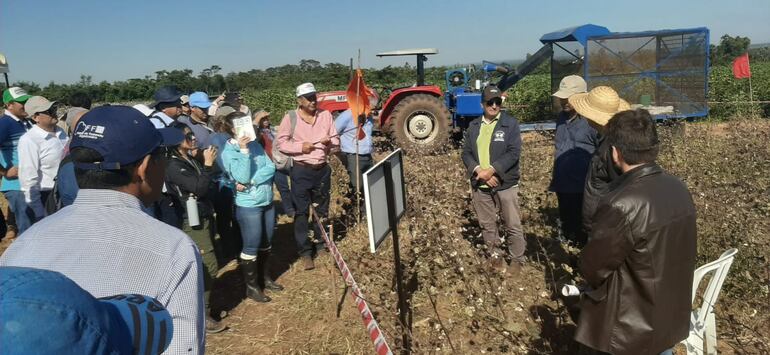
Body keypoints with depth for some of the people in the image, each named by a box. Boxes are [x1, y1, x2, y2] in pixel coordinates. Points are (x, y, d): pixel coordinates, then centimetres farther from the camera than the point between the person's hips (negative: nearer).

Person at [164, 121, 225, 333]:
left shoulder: (190, 159, 9)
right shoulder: (173, 166, -16)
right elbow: (199, 188, -24)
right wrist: (207, 164, -20)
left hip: (204, 218, 9)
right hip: (193, 222, -9)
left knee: (204, 267, 16)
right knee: (209, 267, -8)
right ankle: (202, 315, 1)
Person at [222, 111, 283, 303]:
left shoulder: (255, 145, 3)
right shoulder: (228, 152, -13)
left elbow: (270, 168, -6)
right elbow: (242, 177, -23)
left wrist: (251, 182, -18)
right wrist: (243, 151, -23)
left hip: (267, 201, 6)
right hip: (248, 205, -6)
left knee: (266, 243, 18)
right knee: (251, 246, 3)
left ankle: (264, 277, 36)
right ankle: (252, 286, 17)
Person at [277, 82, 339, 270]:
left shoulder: (326, 115, 2)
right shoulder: (290, 117, -7)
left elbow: (336, 140, 8)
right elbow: (281, 143, -5)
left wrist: (330, 141, -15)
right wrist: (300, 147, -18)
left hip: (322, 169, 3)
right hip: (301, 171, -3)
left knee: (322, 209, 15)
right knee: (301, 212, 0)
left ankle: (322, 244, 31)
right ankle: (305, 251, 8)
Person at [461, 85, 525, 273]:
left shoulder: (511, 123, -5)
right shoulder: (474, 126, 7)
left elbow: (514, 152, -14)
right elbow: (466, 153, 3)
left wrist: (491, 170, -21)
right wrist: (479, 171, -14)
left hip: (506, 184, -4)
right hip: (480, 185, 4)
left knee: (512, 225, 5)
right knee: (487, 225, 15)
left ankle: (517, 259, 22)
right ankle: (495, 255, 32)